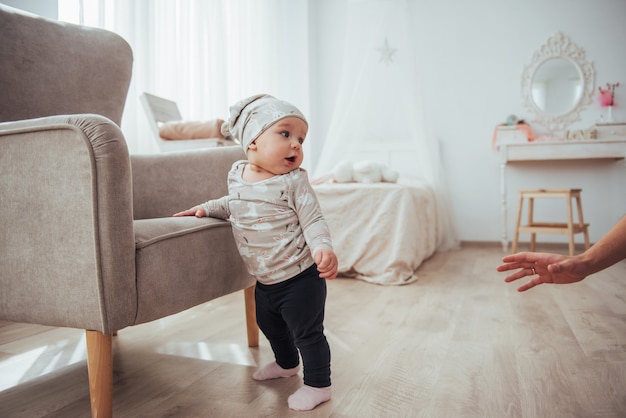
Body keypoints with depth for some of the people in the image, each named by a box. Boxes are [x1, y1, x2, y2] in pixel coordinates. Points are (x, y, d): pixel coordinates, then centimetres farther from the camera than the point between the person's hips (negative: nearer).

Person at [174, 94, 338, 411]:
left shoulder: (293, 181, -18)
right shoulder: (237, 173, 0)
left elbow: (313, 220, -18)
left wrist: (323, 248, -34)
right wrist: (207, 208, 9)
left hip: (300, 278, -7)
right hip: (265, 280, 8)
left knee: (307, 333, 4)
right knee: (270, 325, 27)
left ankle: (317, 385, 26)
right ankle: (286, 364, 54)